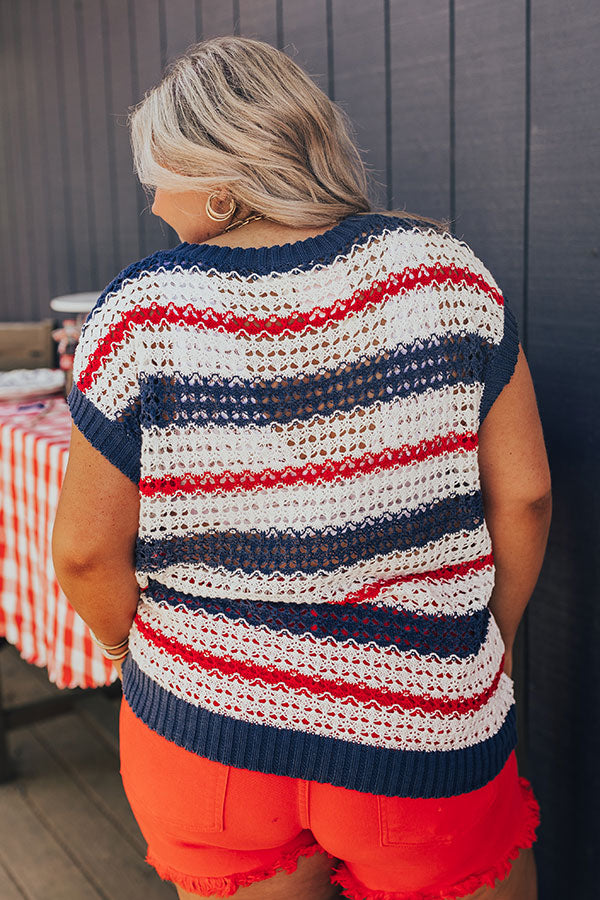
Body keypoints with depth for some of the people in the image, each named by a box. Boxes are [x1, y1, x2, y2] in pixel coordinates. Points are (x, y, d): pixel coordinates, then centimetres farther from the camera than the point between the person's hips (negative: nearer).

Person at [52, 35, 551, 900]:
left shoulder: (144, 312, -13)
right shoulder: (441, 271, -10)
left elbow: (86, 553, -9)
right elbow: (523, 494, -7)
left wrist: (142, 657, 11)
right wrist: (488, 648, 9)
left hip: (201, 732, 1)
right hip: (424, 737, 0)